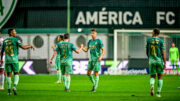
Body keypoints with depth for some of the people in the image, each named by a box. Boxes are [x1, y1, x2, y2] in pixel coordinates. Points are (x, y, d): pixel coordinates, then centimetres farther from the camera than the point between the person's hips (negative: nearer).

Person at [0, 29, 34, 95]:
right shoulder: (16, 40, -4)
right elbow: (23, 47, -10)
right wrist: (30, 46, 7)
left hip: (7, 60, 3)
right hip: (14, 60, -3)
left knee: (9, 75, 7)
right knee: (16, 74, 9)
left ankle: (9, 90, 3)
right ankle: (14, 87, -12)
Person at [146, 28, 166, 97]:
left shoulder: (148, 40, 1)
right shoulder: (161, 41, -5)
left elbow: (147, 52, 8)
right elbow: (163, 53, -9)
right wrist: (165, 63, -7)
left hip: (151, 61, 1)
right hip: (159, 60, -1)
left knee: (152, 77, 10)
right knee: (160, 77, 13)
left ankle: (152, 86, -23)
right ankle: (158, 93, 8)